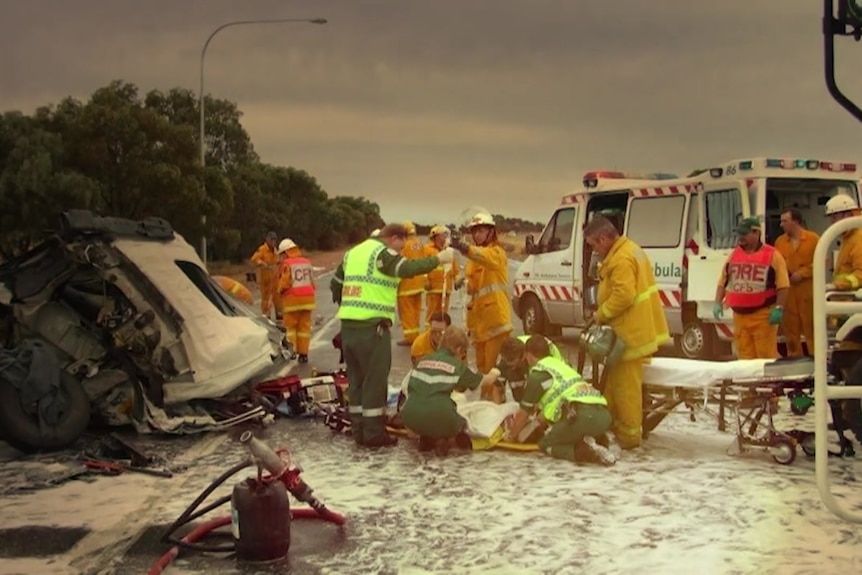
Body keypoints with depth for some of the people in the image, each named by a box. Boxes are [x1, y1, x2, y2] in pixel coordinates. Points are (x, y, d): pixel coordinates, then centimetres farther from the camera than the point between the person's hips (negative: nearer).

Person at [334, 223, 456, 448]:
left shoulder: (352, 252, 19)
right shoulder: (382, 252, -7)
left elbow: (337, 283, 24)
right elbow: (407, 269, -23)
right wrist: (438, 259, -17)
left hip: (348, 323, 8)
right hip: (372, 325, -8)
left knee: (357, 378, 13)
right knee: (375, 379, -1)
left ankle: (359, 430, 18)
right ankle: (374, 434, 2)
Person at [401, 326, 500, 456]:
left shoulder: (422, 361, 17)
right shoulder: (458, 366, 9)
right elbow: (483, 380, 25)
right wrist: (493, 374, 49)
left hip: (410, 418, 4)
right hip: (439, 418, -4)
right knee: (461, 425, 25)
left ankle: (426, 438, 17)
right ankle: (442, 439, -1)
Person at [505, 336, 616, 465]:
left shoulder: (537, 374, 8)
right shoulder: (561, 364, 31)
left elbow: (524, 413, 15)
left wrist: (511, 436, 32)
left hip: (582, 415, -7)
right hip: (604, 414, 7)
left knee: (545, 444, 13)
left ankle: (585, 451, -11)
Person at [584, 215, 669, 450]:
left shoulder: (621, 259, -20)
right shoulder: (628, 250, 15)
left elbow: (624, 296, -28)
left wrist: (601, 314, -13)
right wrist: (605, 315, 13)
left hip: (632, 334, -11)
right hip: (638, 330, 11)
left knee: (625, 385, -3)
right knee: (613, 382, 20)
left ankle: (628, 435, 5)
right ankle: (611, 425, 30)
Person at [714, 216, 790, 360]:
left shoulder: (772, 255, -2)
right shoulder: (734, 255, 13)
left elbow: (783, 285, -6)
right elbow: (722, 282, 15)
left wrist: (778, 308, -13)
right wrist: (718, 303, 4)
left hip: (763, 315, -5)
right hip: (739, 315, 5)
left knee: (766, 356, -6)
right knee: (744, 356, 8)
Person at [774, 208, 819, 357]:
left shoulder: (813, 239, 0)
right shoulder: (780, 241, 10)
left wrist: (802, 273, -12)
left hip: (808, 290, -4)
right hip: (787, 291, 4)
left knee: (811, 327, 0)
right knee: (790, 328, 6)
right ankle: (794, 358, 15)